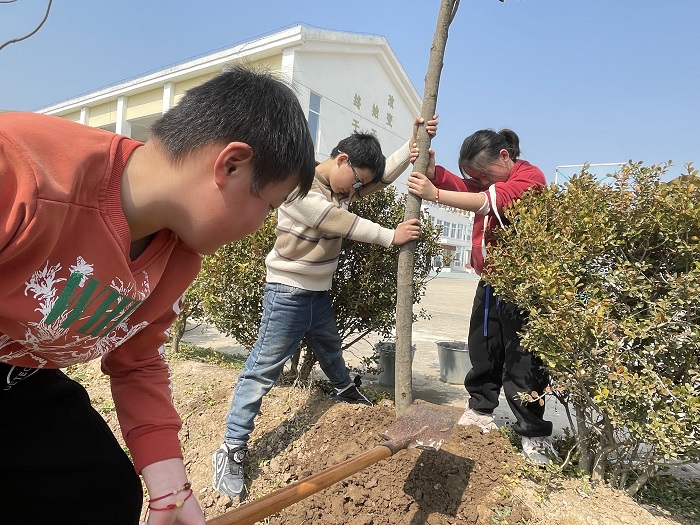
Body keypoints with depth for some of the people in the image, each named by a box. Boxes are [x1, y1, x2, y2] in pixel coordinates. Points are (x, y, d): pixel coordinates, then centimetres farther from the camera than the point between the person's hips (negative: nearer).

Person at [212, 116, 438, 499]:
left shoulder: (342, 186, 6)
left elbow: (384, 177, 8)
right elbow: (343, 224, -24)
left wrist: (412, 144, -4)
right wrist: (391, 236, -18)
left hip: (319, 290, 8)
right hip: (288, 292, -8)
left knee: (329, 347, 30)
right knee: (263, 369, -5)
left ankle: (345, 390, 57)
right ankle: (232, 449, 4)